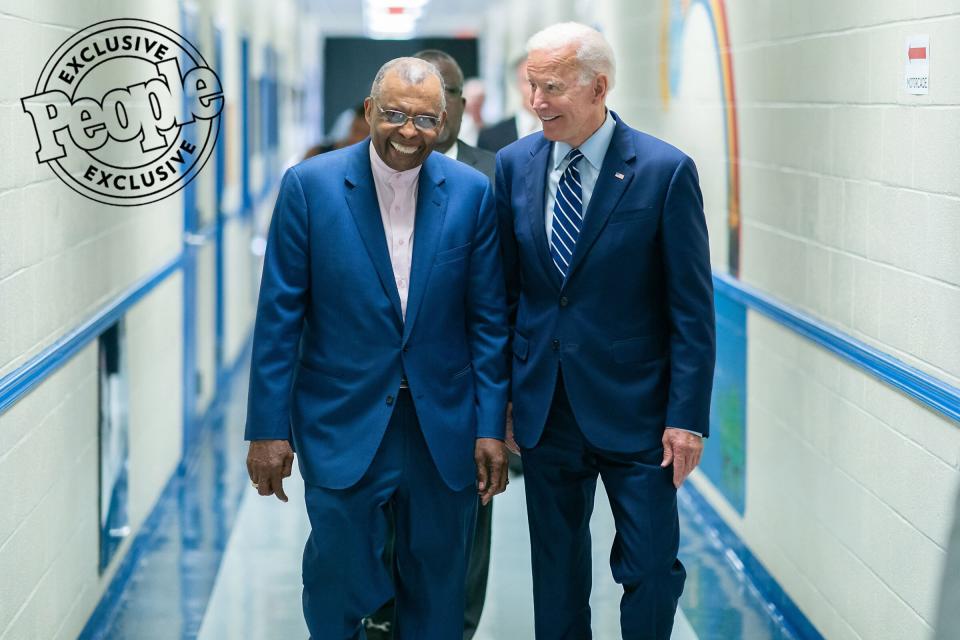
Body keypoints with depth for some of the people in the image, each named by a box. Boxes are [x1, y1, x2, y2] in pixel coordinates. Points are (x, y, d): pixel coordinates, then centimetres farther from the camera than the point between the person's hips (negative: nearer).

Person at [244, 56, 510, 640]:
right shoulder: (310, 186, -7)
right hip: (342, 422, -2)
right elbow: (278, 316, -5)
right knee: (340, 585, 3)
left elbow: (489, 319, 2)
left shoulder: (472, 193, -2)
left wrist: (491, 427, -2)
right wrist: (268, 428, -6)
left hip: (443, 427, 2)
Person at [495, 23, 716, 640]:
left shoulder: (665, 171, -11)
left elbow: (693, 309, -9)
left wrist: (688, 416, -12)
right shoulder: (515, 164, 2)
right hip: (545, 406, 4)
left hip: (633, 410, -4)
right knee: (556, 570, 14)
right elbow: (505, 288, 8)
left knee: (650, 568, 1)